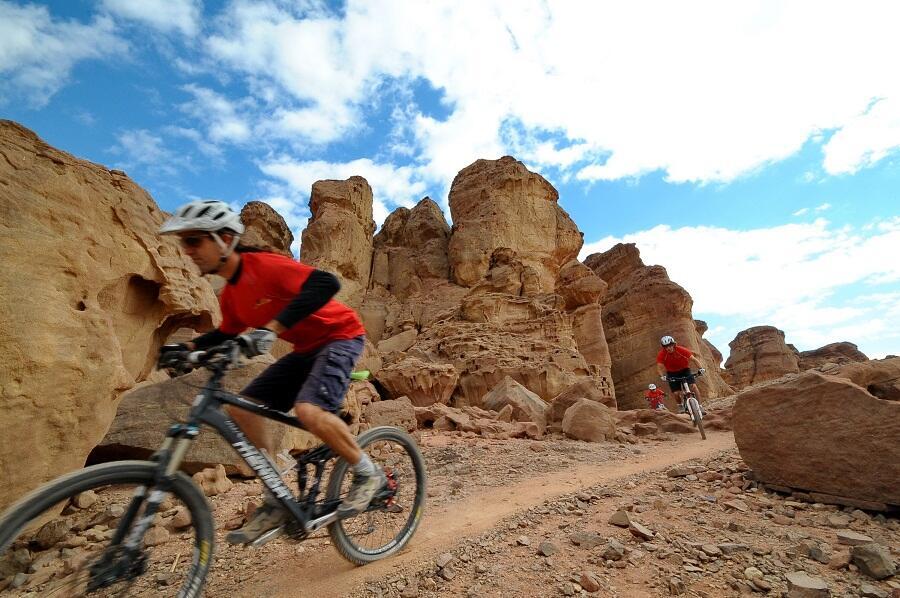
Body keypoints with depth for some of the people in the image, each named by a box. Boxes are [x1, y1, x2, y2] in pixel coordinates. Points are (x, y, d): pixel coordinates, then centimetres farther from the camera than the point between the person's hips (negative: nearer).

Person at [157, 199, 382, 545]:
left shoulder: (264, 266, -21)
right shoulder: (230, 295, 5)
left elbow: (326, 283, -36)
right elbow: (228, 336, 21)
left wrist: (272, 328, -42)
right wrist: (188, 347, 3)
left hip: (340, 336, -9)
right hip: (306, 349, 9)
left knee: (308, 410, -30)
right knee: (241, 410, 1)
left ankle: (368, 473, -4)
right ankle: (277, 502, 12)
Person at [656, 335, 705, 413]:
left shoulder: (681, 350, -25)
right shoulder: (661, 354, -23)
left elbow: (694, 359, -21)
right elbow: (659, 367, -25)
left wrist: (700, 368, -36)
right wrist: (662, 376, -42)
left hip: (684, 370, 0)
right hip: (672, 373, 0)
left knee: (693, 386, -20)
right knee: (676, 393, -10)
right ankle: (680, 405, 22)